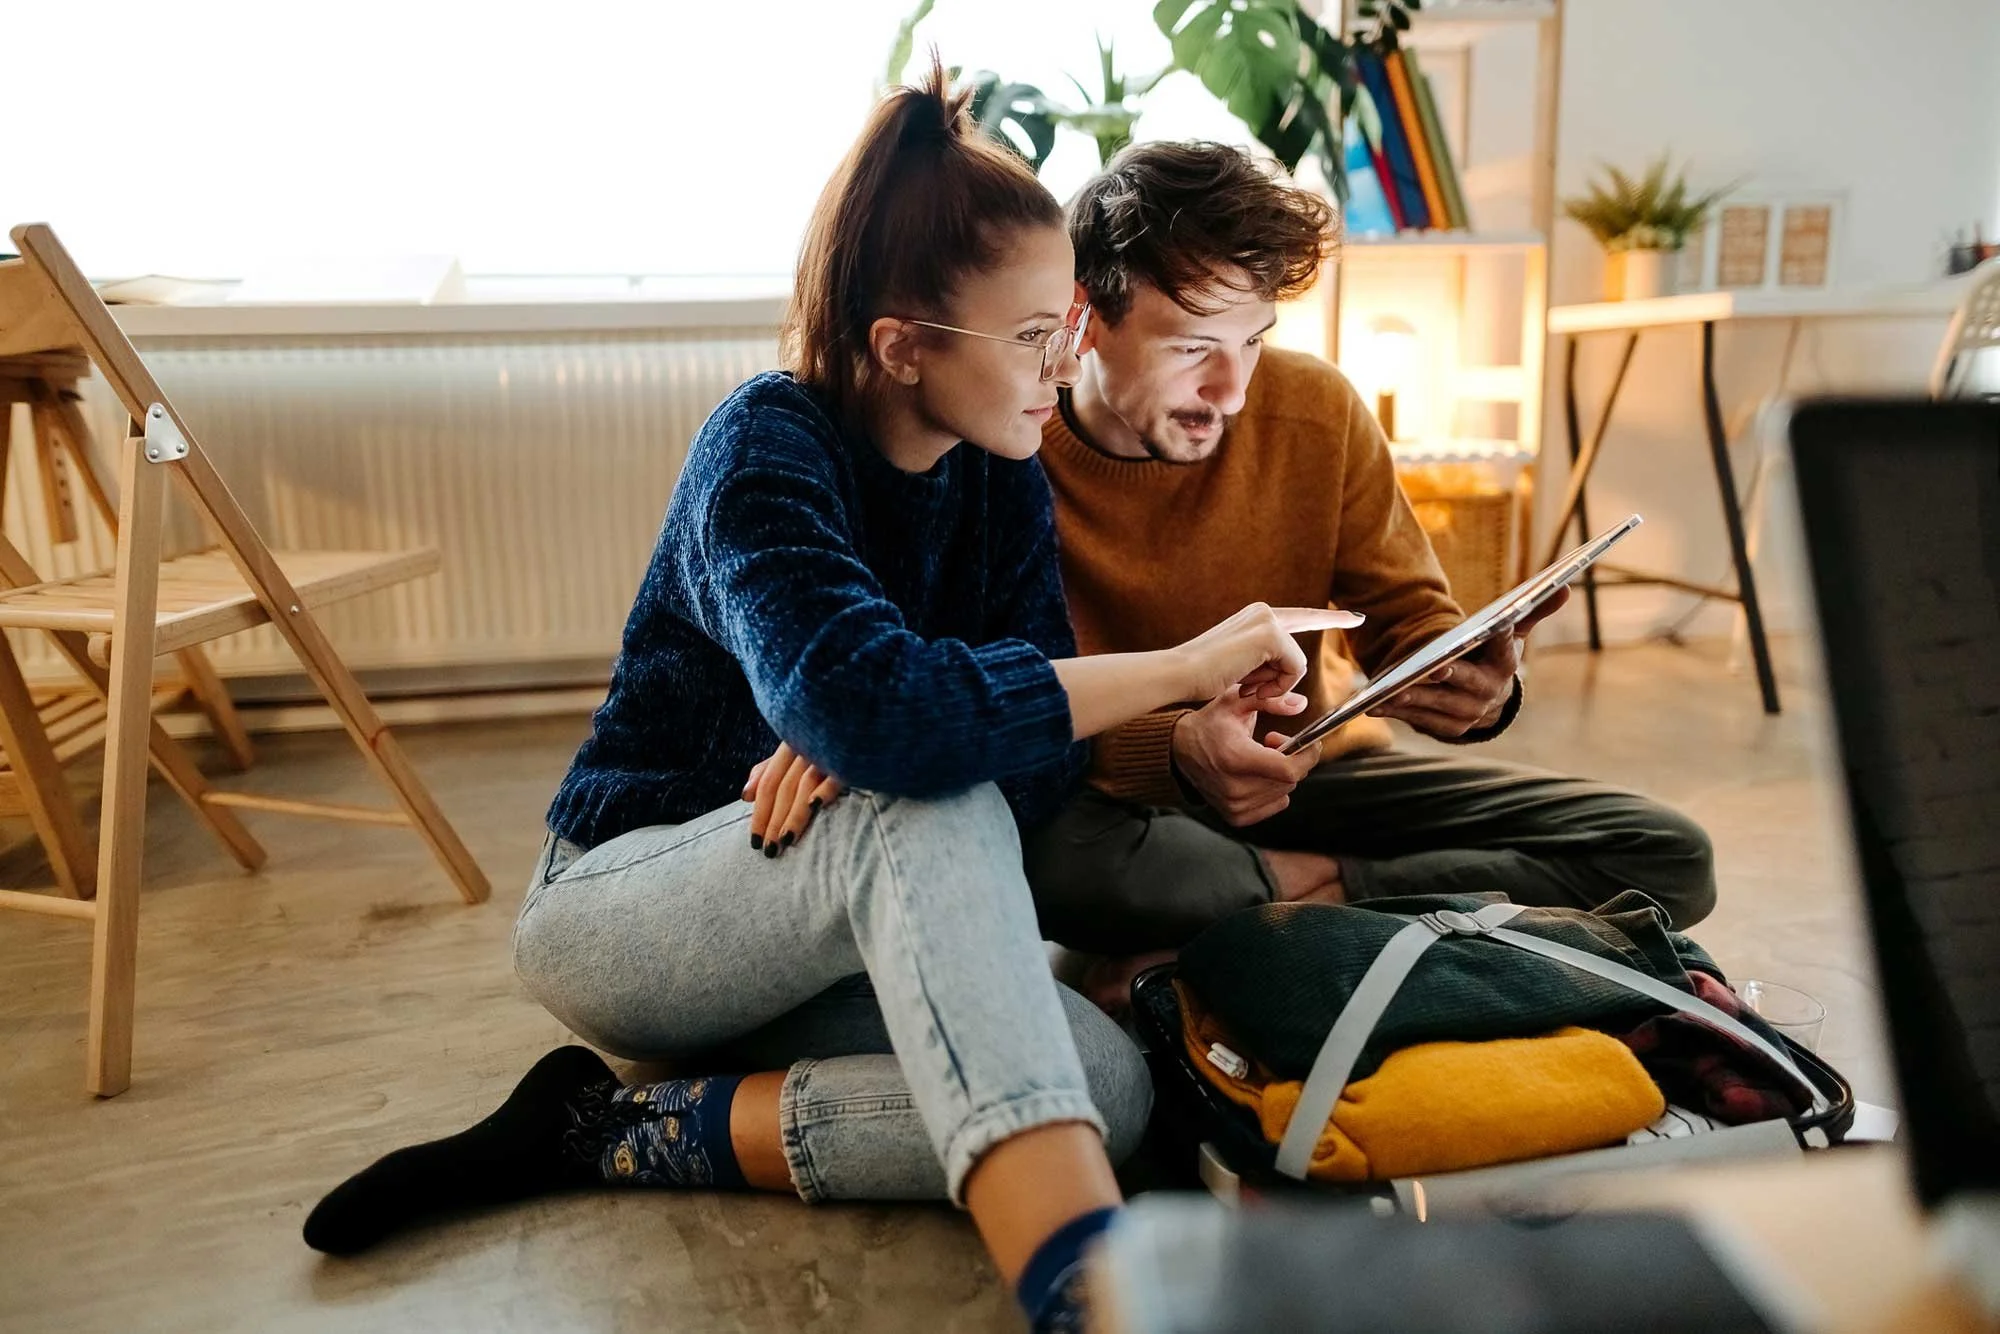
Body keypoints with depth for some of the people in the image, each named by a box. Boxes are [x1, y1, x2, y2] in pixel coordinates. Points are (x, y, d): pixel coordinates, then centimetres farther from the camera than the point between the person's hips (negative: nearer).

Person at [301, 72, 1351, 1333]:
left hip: (827, 941, 6)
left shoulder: (1006, 483, -3)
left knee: (1108, 1085, -23)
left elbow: (1045, 755, -10)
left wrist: (860, 749, -31)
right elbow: (878, 707, -41)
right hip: (614, 906, -6)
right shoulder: (767, 448, -21)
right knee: (925, 810, -38)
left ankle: (629, 1128, -16)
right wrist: (1185, 667, -33)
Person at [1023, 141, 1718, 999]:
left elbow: (1407, 616, 1)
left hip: (1305, 771, 5)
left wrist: (1471, 683, -23)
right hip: (1111, 792, -4)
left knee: (1667, 856, -8)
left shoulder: (1316, 411, -6)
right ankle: (1321, 887, -15)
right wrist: (1172, 753, -37)